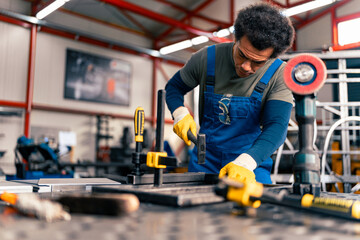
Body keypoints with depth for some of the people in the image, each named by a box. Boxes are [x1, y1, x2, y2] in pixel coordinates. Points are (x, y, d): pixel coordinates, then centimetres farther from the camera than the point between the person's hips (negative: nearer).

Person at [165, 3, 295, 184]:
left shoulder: (279, 74, -13)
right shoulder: (207, 58, -8)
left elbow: (276, 127, -22)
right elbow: (174, 87, 7)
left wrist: (245, 162, -39)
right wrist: (180, 114, -14)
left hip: (252, 164, -1)